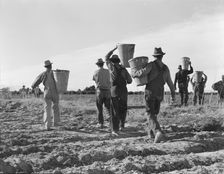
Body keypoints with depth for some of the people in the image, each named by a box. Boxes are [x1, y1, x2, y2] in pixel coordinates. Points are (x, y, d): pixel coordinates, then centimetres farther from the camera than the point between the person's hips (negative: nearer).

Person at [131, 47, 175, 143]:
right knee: (154, 113, 22)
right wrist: (173, 94, 25)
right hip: (160, 94, 5)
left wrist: (133, 72, -1)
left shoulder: (151, 65, -8)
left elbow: (142, 72, -23)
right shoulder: (165, 68, 8)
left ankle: (158, 132, -28)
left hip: (150, 92, -5)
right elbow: (170, 82, 14)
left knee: (150, 115, -8)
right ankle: (150, 132, 27)